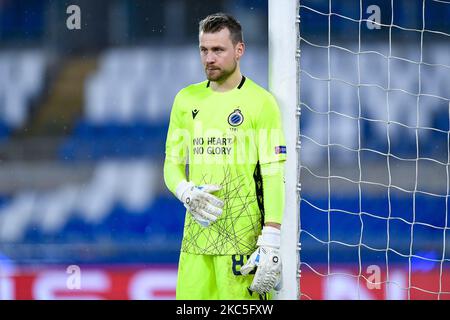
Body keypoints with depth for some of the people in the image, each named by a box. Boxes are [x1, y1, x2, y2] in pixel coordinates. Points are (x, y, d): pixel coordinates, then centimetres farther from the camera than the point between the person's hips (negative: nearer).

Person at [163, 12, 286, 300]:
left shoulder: (261, 102, -4)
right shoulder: (186, 100, 13)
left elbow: (274, 175, -8)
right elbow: (172, 163, 17)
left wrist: (271, 244, -15)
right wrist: (186, 193, -7)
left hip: (244, 239, -4)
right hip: (195, 240, 5)